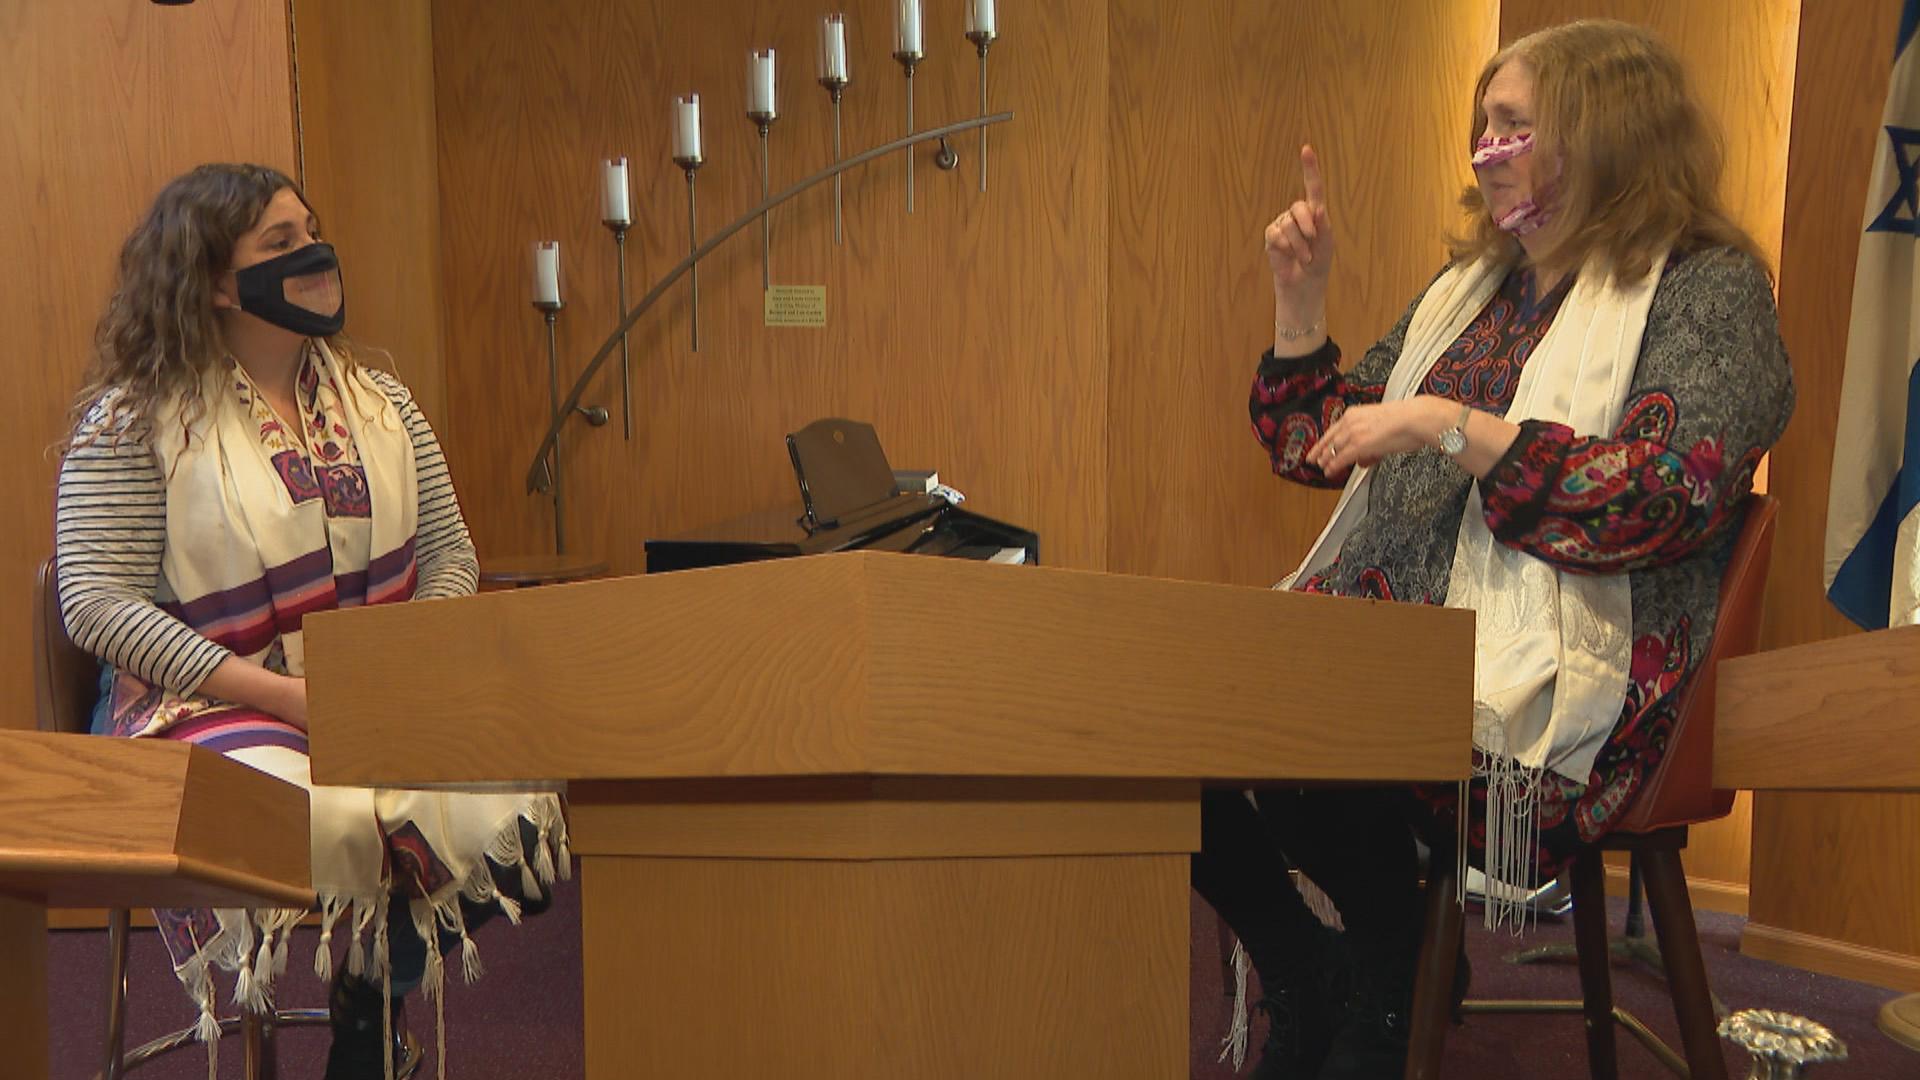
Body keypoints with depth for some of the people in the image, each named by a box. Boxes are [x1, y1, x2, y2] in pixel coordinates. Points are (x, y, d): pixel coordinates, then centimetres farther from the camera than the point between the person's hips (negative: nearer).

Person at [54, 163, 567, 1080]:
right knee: (328, 828, -36)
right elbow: (98, 605, -10)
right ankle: (365, 995, 1)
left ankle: (380, 1000, 5)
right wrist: (285, 695, -18)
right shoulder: (134, 421, -3)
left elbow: (449, 555, 13)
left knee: (512, 813, -24)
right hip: (208, 703, -4)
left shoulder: (376, 400, 13)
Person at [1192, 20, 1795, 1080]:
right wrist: (1298, 296, 13)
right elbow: (1312, 443, 26)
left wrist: (1448, 425, -17)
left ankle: (1395, 979, -2)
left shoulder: (1707, 287, 1)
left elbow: (1671, 498, -16)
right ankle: (1311, 984, 3)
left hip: (1548, 690, -7)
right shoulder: (1473, 284, 23)